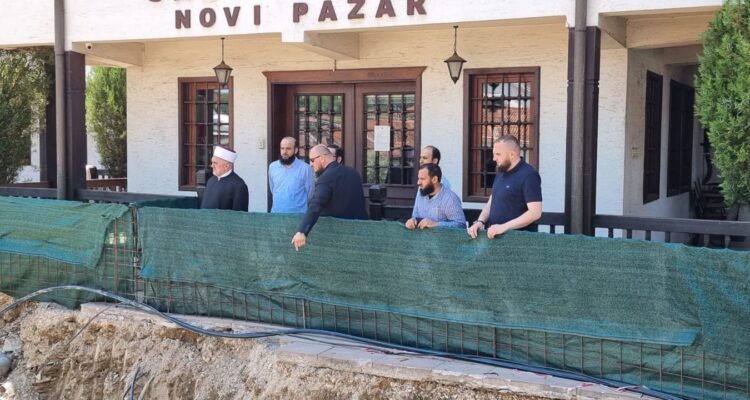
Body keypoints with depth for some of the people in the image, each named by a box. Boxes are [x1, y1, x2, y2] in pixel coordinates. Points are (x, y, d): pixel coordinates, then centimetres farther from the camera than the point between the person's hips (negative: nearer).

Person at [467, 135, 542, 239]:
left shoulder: (528, 175, -12)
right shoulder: (501, 172, 13)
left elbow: (535, 212, -19)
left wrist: (504, 227, -24)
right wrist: (480, 221, 2)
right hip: (495, 235, 7)